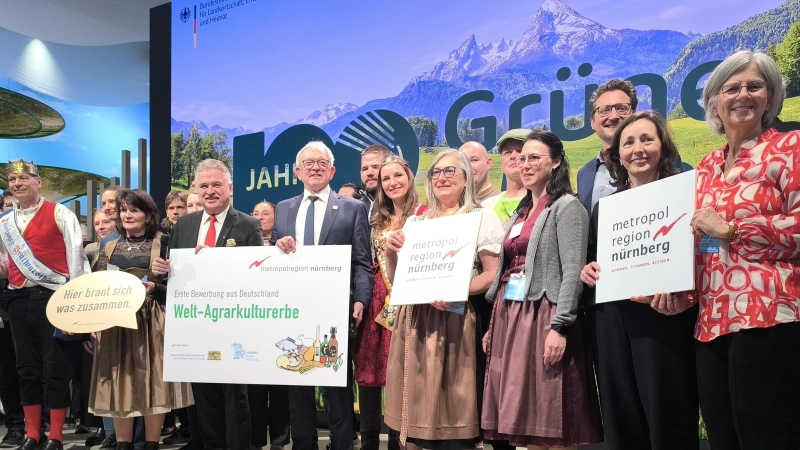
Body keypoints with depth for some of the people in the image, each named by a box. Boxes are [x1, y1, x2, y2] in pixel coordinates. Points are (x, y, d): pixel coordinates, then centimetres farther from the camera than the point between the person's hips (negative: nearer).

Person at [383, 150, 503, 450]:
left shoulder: (482, 218, 3)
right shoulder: (416, 222, 17)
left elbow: (493, 274, -6)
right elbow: (396, 280, 17)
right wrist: (390, 253, -2)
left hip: (454, 318, -4)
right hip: (413, 319, 5)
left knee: (453, 407, -2)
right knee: (416, 404, 7)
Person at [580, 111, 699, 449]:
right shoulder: (604, 207, 15)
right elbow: (590, 259, 22)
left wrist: (682, 298, -20)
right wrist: (586, 271, 1)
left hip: (664, 320, -4)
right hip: (612, 324, 5)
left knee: (667, 421, 2)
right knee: (621, 421, 10)